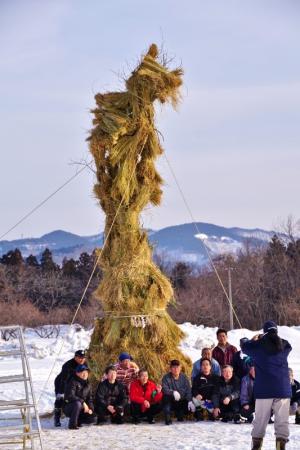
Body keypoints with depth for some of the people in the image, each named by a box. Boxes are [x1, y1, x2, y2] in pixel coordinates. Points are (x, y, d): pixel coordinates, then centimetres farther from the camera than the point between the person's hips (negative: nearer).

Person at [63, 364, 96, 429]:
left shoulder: (87, 384, 9)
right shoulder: (72, 382, -14)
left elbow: (89, 398, 12)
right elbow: (70, 396, -26)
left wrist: (90, 408, -7)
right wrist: (83, 402, -31)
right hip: (68, 408, -6)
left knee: (93, 419, -14)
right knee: (78, 403, -39)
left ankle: (78, 421, 9)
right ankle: (72, 424, -27)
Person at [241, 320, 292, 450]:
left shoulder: (258, 345, -5)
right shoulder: (284, 345, -1)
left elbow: (244, 347, 10)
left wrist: (254, 340, 32)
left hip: (264, 389, -1)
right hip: (283, 389, 1)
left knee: (260, 419, 8)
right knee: (282, 419, 2)